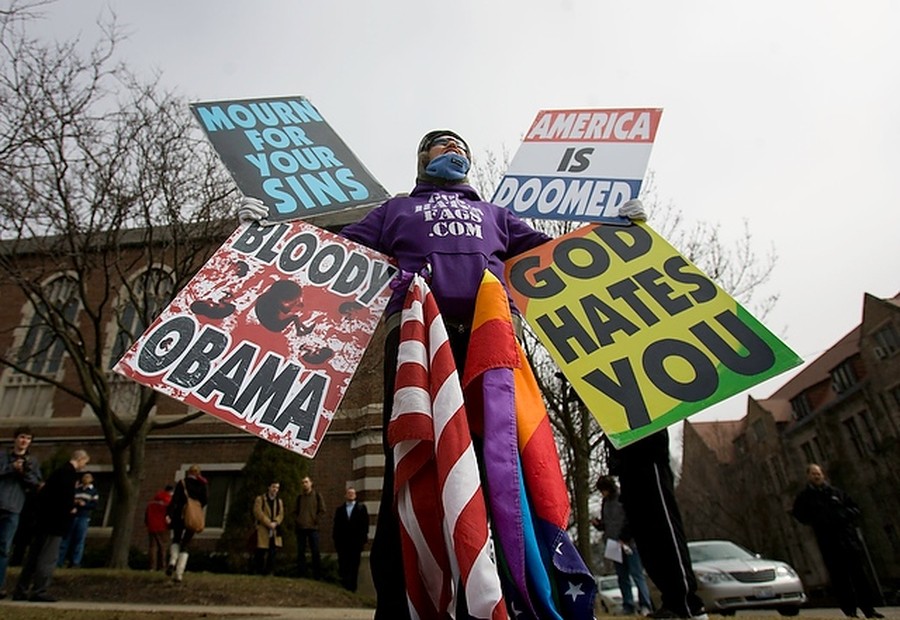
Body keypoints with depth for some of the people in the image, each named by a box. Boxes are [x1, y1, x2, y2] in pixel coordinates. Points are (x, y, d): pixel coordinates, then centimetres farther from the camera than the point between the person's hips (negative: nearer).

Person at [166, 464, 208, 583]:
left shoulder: (182, 483, -1)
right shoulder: (203, 485, 2)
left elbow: (175, 499, -10)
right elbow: (205, 500, -5)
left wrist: (168, 514, -15)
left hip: (180, 516, -1)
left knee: (176, 539, 23)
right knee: (185, 545, 9)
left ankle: (172, 562, 0)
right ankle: (179, 574, 2)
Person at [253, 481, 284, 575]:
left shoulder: (279, 501, 17)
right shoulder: (260, 499, 3)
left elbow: (281, 514, 7)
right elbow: (258, 513, -9)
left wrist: (275, 523, -14)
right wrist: (268, 523, -16)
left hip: (274, 530, 4)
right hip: (262, 529, -4)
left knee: (272, 552, 2)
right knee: (261, 552, -4)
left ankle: (269, 571, 7)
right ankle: (259, 572, 6)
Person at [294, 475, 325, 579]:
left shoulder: (317, 495, 2)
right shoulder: (300, 497, 11)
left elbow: (322, 510, -1)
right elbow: (295, 511, 18)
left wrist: (315, 520, -7)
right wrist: (296, 520, 4)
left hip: (313, 528, -3)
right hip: (300, 528, 3)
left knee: (315, 552, -2)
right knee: (300, 552, 7)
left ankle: (317, 575, 4)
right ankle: (301, 574, 15)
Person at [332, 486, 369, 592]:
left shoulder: (361, 507, 4)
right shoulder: (340, 509, 10)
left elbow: (365, 522, -1)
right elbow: (336, 525, 6)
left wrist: (364, 537, -9)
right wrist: (335, 538, -1)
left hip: (356, 541, -1)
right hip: (342, 541, 1)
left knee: (354, 564, 4)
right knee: (343, 564, 3)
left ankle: (352, 586, 12)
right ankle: (344, 584, 17)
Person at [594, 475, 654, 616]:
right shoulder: (606, 502, 13)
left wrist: (625, 539, -15)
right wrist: (597, 523, -1)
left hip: (629, 543, -6)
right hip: (614, 545, 6)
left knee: (636, 574, -6)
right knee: (622, 576, 7)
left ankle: (645, 605, 0)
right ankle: (628, 606, 12)